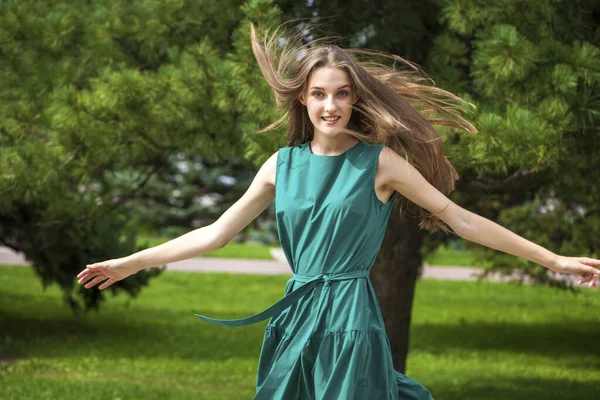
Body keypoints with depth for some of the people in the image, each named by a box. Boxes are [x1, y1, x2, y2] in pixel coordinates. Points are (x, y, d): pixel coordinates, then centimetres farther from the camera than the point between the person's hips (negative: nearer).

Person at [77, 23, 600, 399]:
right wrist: (130, 263, 11)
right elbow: (216, 233, 12)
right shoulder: (283, 165, 8)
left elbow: (461, 220, 0)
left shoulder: (378, 163, -3)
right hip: (296, 317, 4)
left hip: (351, 317, -4)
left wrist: (553, 259, -2)